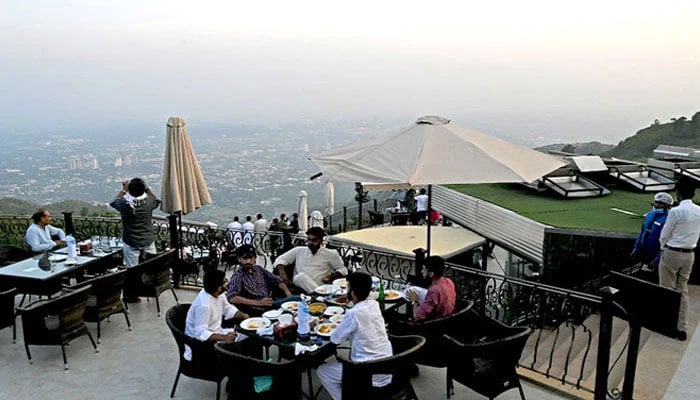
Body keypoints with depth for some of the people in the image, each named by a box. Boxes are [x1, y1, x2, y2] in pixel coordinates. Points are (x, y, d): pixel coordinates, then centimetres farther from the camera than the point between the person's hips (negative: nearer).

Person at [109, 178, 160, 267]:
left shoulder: (125, 205, -20)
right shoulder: (149, 202, -16)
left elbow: (114, 201, 5)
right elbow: (156, 200, 11)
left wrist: (124, 190, 13)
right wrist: (147, 188, 15)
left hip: (131, 243, -2)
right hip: (148, 241, 2)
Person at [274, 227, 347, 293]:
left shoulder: (330, 254, 15)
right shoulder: (299, 251, 20)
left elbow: (343, 270, 15)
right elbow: (280, 259, 17)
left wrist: (332, 276, -7)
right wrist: (282, 273, -4)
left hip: (320, 286, -2)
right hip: (300, 286, 3)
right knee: (301, 275, -34)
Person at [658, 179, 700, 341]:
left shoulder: (675, 211, -17)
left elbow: (664, 235, -8)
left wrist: (663, 247, 11)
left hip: (672, 253, -6)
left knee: (667, 290, 5)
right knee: (682, 290, 12)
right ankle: (681, 327, 13)